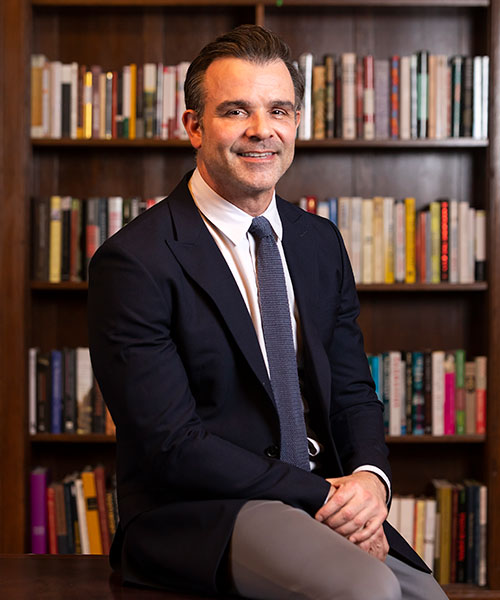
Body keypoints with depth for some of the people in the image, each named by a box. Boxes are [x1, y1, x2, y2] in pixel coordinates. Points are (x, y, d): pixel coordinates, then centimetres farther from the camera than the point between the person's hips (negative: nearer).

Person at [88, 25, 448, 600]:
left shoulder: (321, 243, 10)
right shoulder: (132, 264, -11)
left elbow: (352, 391, 13)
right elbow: (172, 445, -14)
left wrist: (369, 476, -9)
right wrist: (318, 494, -17)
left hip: (327, 497, 6)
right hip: (193, 514, -6)